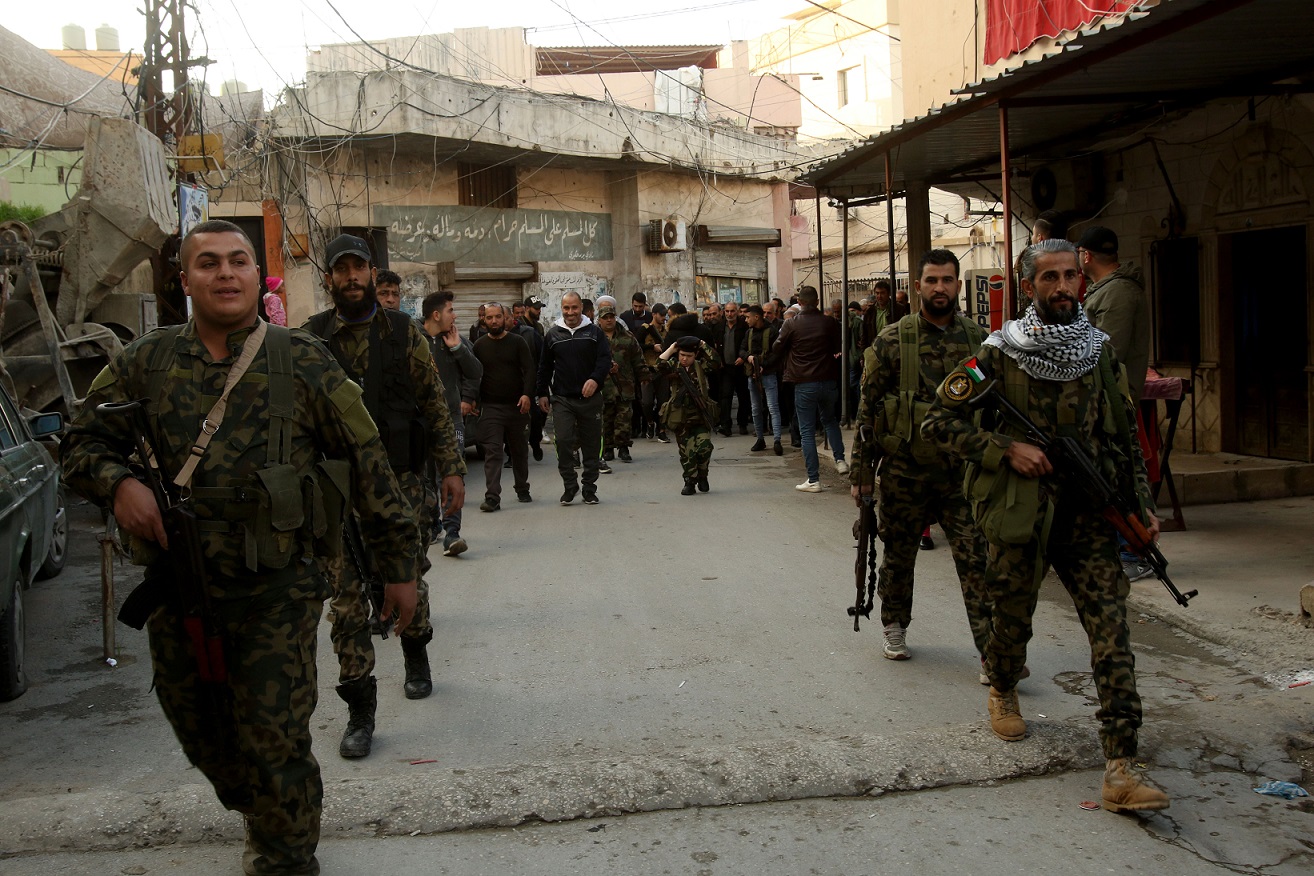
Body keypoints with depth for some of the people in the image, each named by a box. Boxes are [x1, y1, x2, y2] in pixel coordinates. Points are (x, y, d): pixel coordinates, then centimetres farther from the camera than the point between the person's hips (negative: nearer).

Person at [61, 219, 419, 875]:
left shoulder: (303, 362, -4)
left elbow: (367, 464, -2)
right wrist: (118, 482, -13)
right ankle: (261, 821, 47)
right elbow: (84, 441, 11)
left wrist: (398, 564, -2)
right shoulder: (145, 362, 4)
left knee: (274, 741, -2)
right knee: (204, 738, 19)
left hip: (276, 593, -4)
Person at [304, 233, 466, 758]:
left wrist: (451, 468, -2)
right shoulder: (310, 338, 1)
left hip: (400, 480, 1)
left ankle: (416, 657, 44)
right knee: (346, 597, -2)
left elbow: (435, 405, 3)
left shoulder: (404, 333, 2)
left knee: (408, 580, 14)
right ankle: (359, 711, 7)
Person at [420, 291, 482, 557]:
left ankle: (451, 533, -16)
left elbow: (476, 373, 3)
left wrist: (458, 348, -8)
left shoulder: (457, 340, 6)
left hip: (451, 416, 1)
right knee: (426, 476, 12)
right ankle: (432, 523, 31)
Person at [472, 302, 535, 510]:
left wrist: (526, 394, -19)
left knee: (520, 451, 13)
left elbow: (529, 369, -4)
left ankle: (522, 490, 30)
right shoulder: (479, 345, 6)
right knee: (493, 452, -10)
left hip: (517, 406, 0)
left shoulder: (517, 342, 1)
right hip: (490, 407, 0)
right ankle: (492, 498, -14)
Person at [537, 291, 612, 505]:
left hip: (590, 398, 0)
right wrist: (542, 393, 10)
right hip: (562, 399, 0)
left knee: (592, 444, 6)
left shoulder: (594, 332, 4)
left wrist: (595, 379, -20)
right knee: (563, 441, -10)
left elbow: (605, 359, -2)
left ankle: (589, 488, 17)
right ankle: (569, 485, 4)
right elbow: (545, 367, 14)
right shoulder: (553, 334, 8)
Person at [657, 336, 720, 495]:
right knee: (687, 452, 3)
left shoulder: (700, 367, 5)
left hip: (701, 416, 0)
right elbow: (660, 365, -16)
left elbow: (716, 363, -13)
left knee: (704, 447, -10)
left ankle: (702, 476, 14)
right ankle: (690, 481, 16)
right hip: (681, 417, 0)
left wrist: (704, 346, -10)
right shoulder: (674, 367, 4)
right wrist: (672, 348, -9)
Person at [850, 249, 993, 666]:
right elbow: (867, 408, -2)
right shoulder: (892, 341, -4)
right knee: (898, 555, 13)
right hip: (904, 471, -1)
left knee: (977, 558, -5)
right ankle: (895, 627, 33)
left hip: (962, 471, 1)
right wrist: (861, 472, -4)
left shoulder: (979, 339, 4)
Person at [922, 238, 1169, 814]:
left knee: (1111, 630, -8)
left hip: (1088, 512, 2)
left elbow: (1124, 435, 15)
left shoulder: (1100, 351, 6)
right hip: (1017, 508, -2)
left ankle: (1120, 768, -7)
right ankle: (1003, 692, 46)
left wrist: (1140, 503, 10)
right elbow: (938, 422, -5)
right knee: (1012, 617, 13)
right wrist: (1006, 450, -14)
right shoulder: (999, 355, -6)